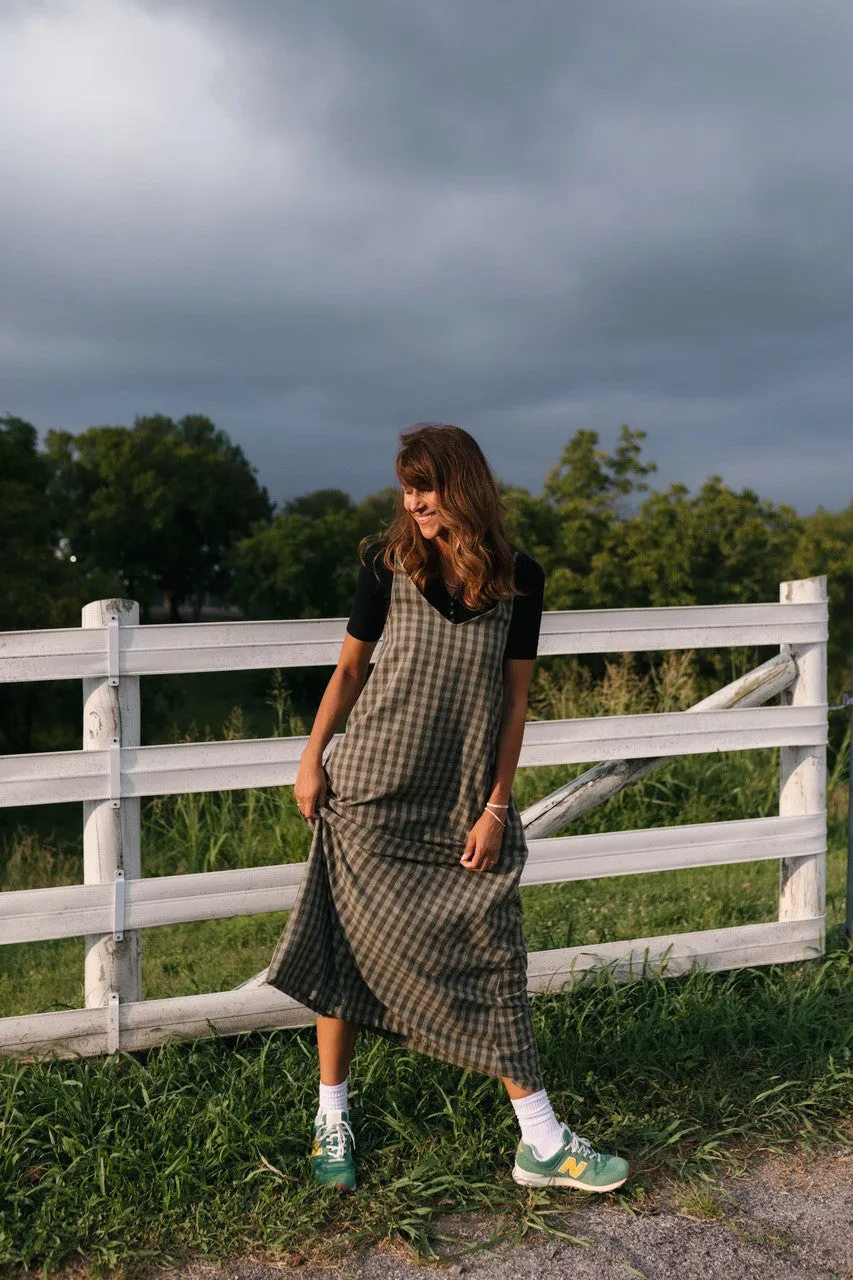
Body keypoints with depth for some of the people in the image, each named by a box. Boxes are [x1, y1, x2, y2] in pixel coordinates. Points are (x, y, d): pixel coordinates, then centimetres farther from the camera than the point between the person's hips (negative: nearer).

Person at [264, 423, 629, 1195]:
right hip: (370, 799, 0)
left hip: (464, 806, 1)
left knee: (494, 959, 2)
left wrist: (496, 807, -2)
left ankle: (542, 1145, 11)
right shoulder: (388, 564, -3)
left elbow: (515, 698, 1)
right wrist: (312, 761, 3)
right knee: (348, 954, 6)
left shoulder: (518, 579, -1)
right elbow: (349, 669, 6)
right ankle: (332, 1119, 24)